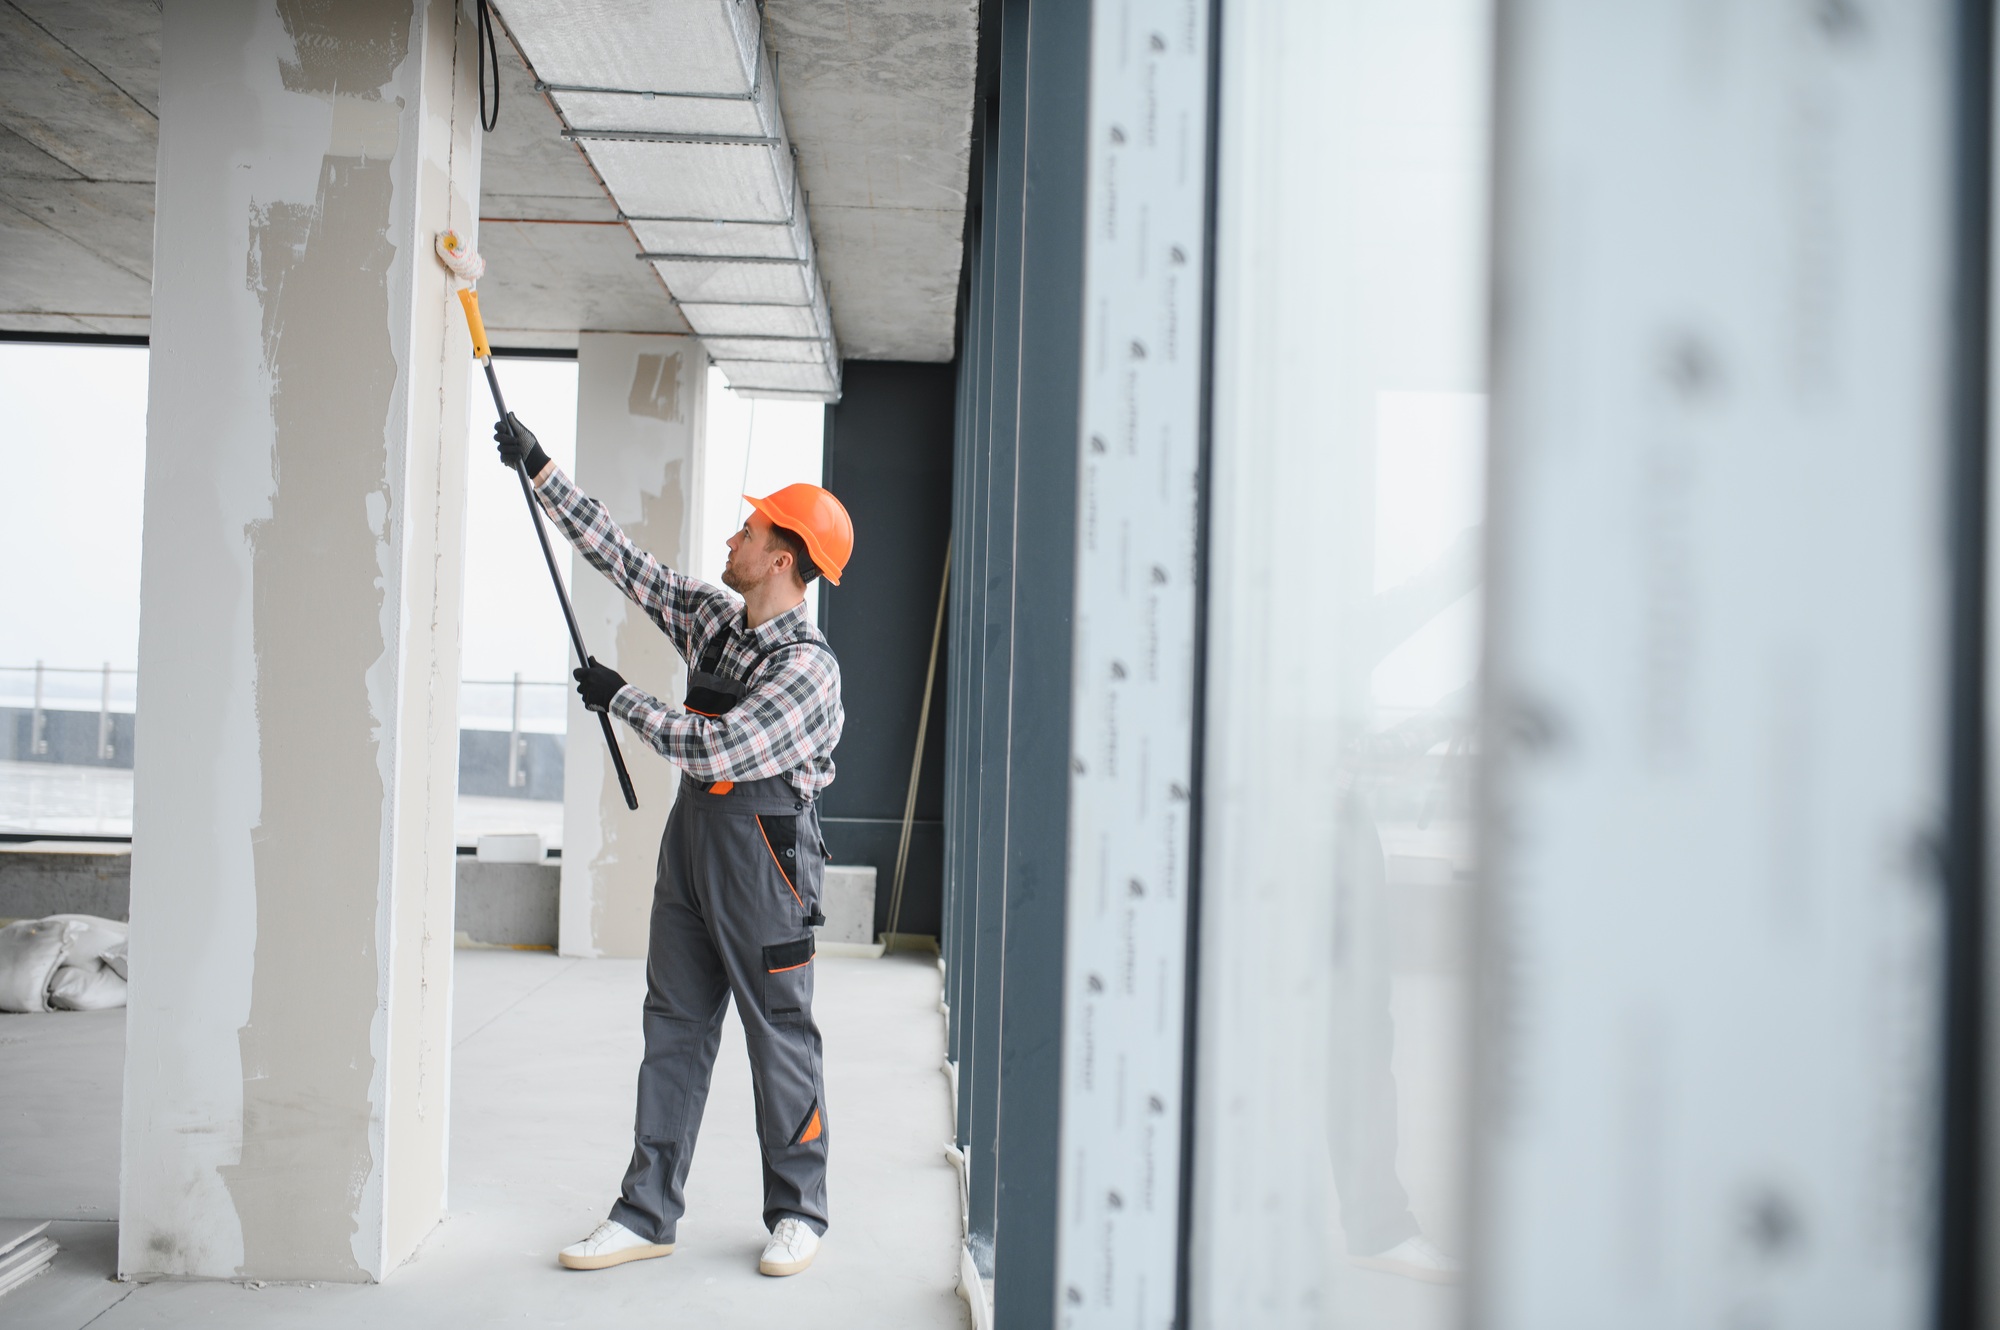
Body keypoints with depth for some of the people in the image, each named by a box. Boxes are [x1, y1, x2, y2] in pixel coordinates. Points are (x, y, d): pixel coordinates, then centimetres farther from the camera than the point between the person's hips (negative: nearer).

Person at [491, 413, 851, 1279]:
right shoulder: (712, 618, 8)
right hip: (691, 829, 8)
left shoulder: (808, 665, -16)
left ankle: (797, 1214, 15)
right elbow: (622, 557, 14)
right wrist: (539, 469, 15)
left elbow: (718, 750, -21)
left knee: (779, 1032, 2)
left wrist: (620, 701, -9)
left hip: (763, 844, -8)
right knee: (674, 1026, 9)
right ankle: (648, 1213, 15)